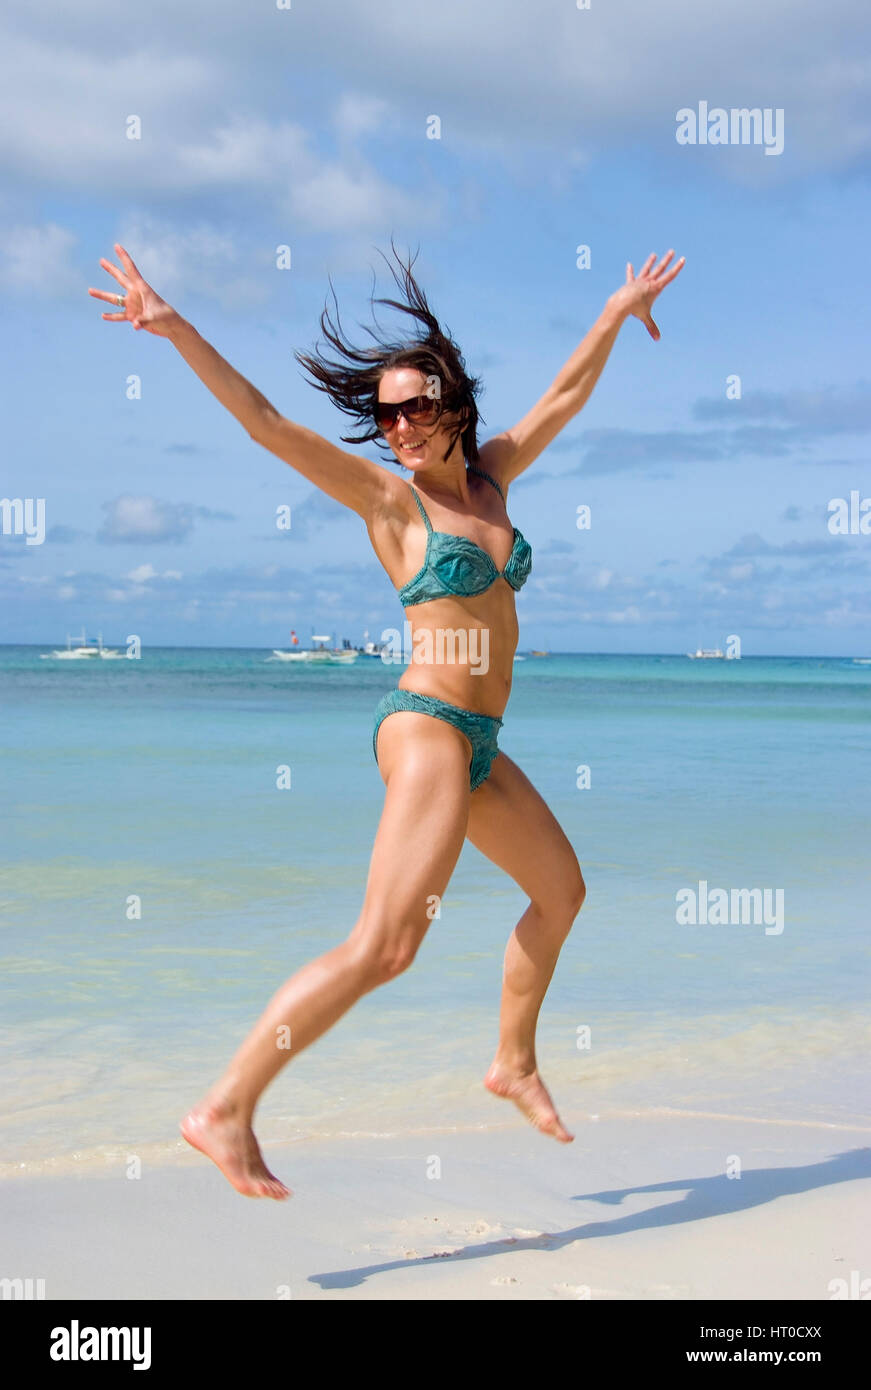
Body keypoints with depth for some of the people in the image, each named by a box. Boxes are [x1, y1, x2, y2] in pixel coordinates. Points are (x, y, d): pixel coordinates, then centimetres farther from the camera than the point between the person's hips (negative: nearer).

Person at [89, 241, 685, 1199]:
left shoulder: (488, 478, 11)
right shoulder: (390, 499, -6)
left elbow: (563, 398, 22)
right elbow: (265, 422, -14)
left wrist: (619, 312, 27)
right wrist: (176, 329, -21)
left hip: (476, 742, 8)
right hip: (428, 729, -8)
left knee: (561, 889, 22)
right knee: (383, 946, -18)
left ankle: (514, 1065, 37)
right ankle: (226, 1109, -17)